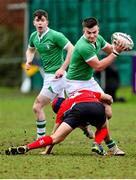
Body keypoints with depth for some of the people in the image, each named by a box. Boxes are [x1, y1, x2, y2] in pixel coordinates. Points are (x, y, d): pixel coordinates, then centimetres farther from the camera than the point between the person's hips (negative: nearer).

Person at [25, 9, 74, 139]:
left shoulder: (55, 36, -17)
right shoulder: (34, 36, 6)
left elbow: (71, 49, -19)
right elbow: (30, 50, 26)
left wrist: (63, 68, -23)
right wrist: (29, 60, 4)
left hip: (56, 76, -9)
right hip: (48, 75, 9)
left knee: (37, 106, -10)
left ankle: (40, 138, -1)